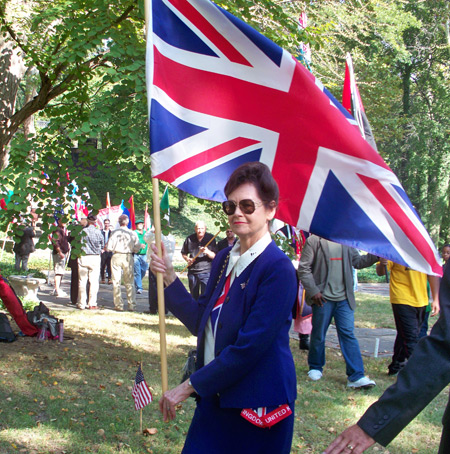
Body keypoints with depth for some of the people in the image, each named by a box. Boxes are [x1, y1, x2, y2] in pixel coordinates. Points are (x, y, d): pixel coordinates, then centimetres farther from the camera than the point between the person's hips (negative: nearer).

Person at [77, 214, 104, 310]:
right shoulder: (98, 232, -5)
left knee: (82, 281, 6)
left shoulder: (82, 231, -5)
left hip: (83, 258, 1)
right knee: (94, 281, 4)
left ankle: (81, 304, 9)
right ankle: (92, 303, 4)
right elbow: (102, 245, 4)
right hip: (95, 258, 0)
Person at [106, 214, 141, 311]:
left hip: (116, 257, -1)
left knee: (116, 282, 6)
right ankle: (132, 305, 7)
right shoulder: (133, 233, -3)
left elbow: (109, 247, -6)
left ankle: (118, 305, 6)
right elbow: (137, 248, -1)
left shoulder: (115, 232, -6)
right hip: (128, 257, 1)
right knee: (130, 282, 8)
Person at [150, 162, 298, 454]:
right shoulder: (224, 259, 8)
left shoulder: (278, 268, -16)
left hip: (257, 406, -6)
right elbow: (201, 322, 12)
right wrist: (169, 278, 1)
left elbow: (249, 346, -21)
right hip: (215, 397, 7)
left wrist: (189, 386, -16)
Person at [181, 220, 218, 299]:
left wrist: (208, 252, -24)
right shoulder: (190, 239, 2)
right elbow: (183, 253, 14)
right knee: (194, 295, 13)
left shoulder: (210, 238, -2)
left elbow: (214, 256, -4)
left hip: (206, 272, -3)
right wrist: (188, 259, -6)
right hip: (192, 271, 3)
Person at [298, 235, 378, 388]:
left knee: (348, 334, -1)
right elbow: (303, 268, -7)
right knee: (318, 334, 8)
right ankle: (315, 367, 29)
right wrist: (313, 291, -13)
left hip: (344, 298, 4)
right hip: (323, 297, -3)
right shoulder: (314, 240, -5)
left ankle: (356, 376, -1)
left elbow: (358, 261, 14)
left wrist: (376, 255, -1)